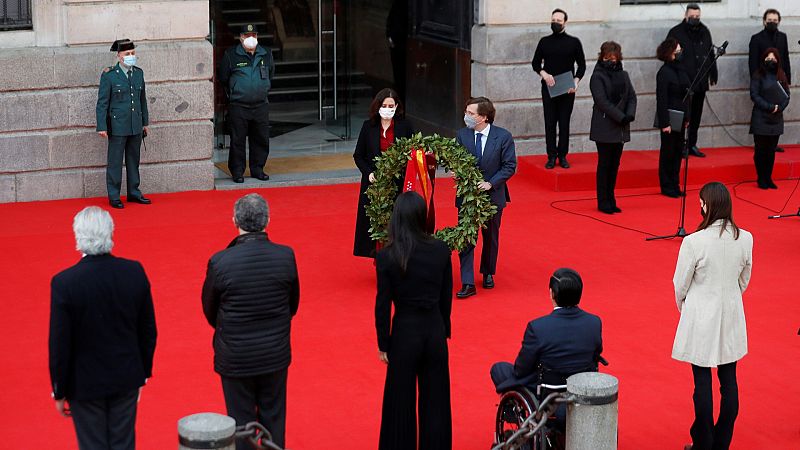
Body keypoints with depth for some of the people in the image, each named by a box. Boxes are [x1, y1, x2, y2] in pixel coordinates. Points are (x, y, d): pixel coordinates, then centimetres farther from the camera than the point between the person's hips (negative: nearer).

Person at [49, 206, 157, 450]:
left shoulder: (64, 283, -21)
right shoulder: (135, 272, -10)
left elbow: (59, 345, -14)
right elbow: (148, 331, 0)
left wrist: (59, 393, -2)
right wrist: (143, 373, 14)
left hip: (85, 384, -3)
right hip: (127, 378, 3)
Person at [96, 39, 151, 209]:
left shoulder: (138, 73, 9)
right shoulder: (109, 75, -8)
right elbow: (102, 103, -7)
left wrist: (145, 122, 18)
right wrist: (102, 127, -11)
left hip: (136, 126, 5)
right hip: (117, 126, -5)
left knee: (134, 160, 13)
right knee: (115, 162, 0)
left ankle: (134, 193, 22)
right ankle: (114, 197, 6)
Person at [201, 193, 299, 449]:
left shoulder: (220, 262, -20)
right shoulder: (286, 256, -13)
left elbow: (209, 310, -4)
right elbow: (293, 305, 1)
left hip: (235, 358, -2)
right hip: (276, 354, 2)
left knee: (241, 422, 12)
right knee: (274, 419, 18)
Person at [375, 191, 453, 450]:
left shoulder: (386, 257, -15)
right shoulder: (441, 251, -7)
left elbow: (383, 305, -10)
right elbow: (446, 297, 2)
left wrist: (383, 344, 1)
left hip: (405, 332, -3)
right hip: (435, 330, 3)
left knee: (402, 401, 12)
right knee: (435, 399, 16)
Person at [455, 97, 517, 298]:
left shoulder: (503, 136, -10)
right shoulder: (461, 135, -4)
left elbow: (510, 166, -8)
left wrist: (491, 183, -18)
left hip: (493, 196, 0)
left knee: (491, 238, 16)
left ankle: (488, 273, 38)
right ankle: (468, 284, -3)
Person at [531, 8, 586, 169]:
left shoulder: (574, 42, 3)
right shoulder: (545, 42, 7)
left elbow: (581, 65, 5)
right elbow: (535, 63, 10)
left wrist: (576, 81, -11)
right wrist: (544, 74, -10)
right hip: (548, 88, 1)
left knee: (564, 123, 2)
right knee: (550, 123, 1)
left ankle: (563, 156, 9)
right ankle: (551, 156, 6)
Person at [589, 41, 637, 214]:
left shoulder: (623, 75, 12)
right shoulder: (597, 76, -7)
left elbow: (632, 97, 9)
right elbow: (602, 101, -14)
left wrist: (630, 115, -9)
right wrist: (621, 117, -18)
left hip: (620, 128, 6)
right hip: (604, 127, -6)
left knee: (614, 164, 9)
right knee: (604, 164, -2)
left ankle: (610, 200, 15)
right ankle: (603, 202, 4)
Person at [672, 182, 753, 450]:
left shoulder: (694, 242, -21)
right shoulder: (745, 239, -7)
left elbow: (680, 284, -9)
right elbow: (744, 280, 7)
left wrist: (683, 308, 11)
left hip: (701, 317, -4)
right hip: (731, 316, 4)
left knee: (702, 382, 5)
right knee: (728, 379, 12)